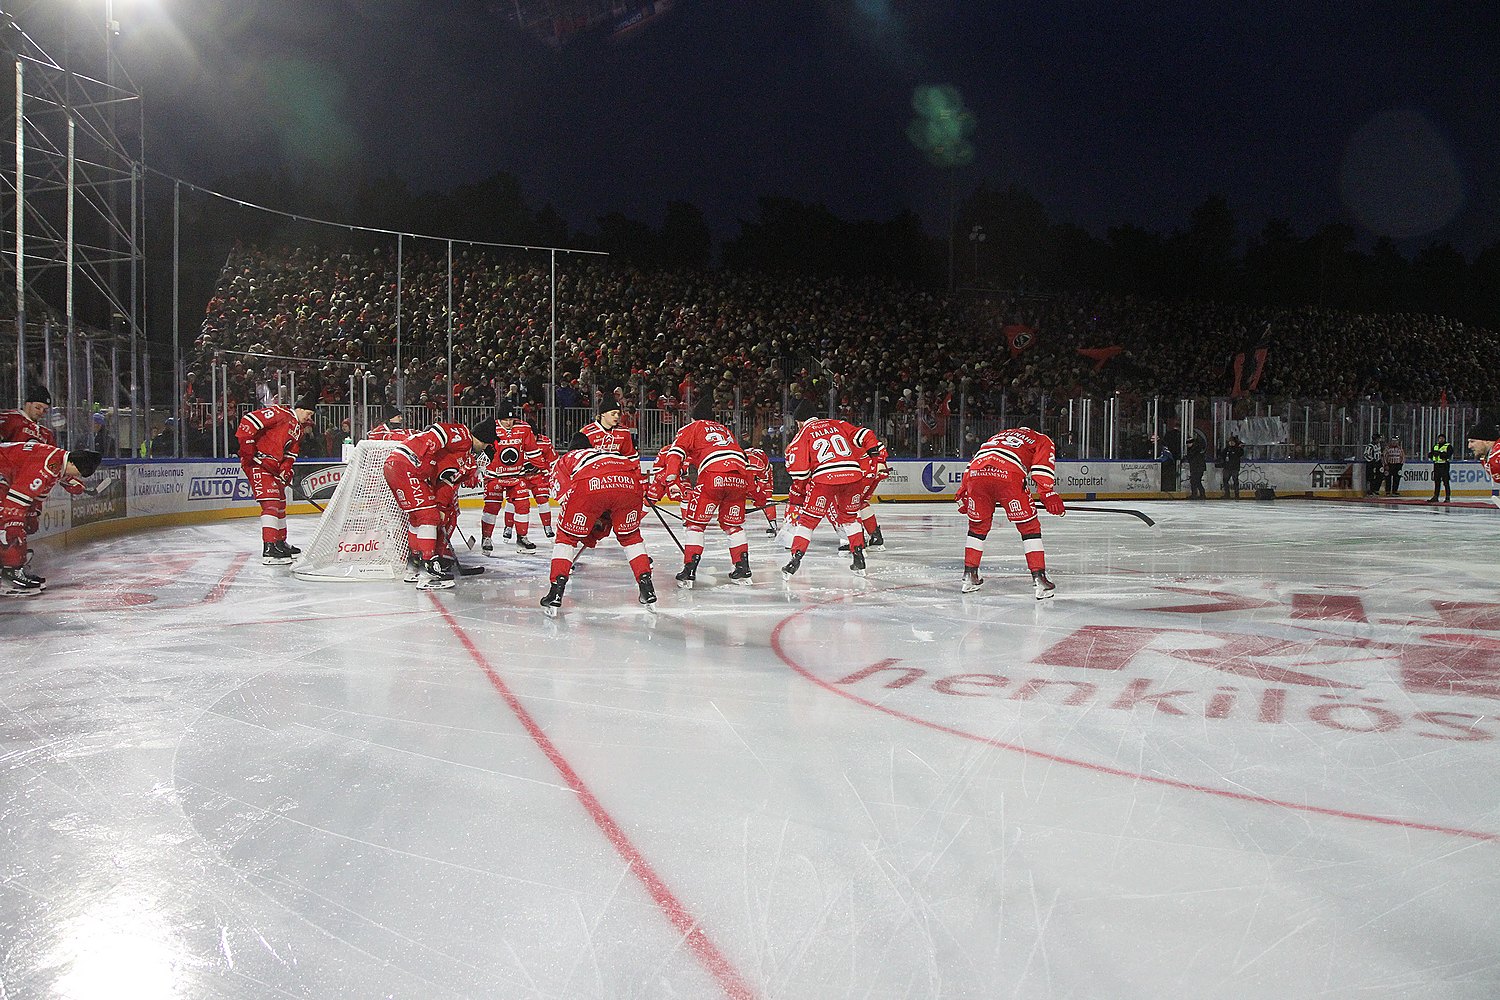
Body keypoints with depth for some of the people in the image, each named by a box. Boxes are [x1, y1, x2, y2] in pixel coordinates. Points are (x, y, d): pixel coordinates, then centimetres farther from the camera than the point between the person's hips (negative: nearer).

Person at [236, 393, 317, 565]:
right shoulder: (281, 414, -13)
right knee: (271, 502, -19)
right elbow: (248, 420, -21)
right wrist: (247, 446, -22)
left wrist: (285, 472, 1)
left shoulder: (299, 430, 17)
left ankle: (281, 542, 35)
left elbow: (290, 454, 17)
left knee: (280, 502, 20)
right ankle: (269, 548, -24)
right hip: (256, 462, -11)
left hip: (273, 466, 11)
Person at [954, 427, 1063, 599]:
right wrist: (1049, 494, -3)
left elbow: (973, 463, 34)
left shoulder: (1000, 436, 43)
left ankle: (969, 575, 26)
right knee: (1029, 526, 9)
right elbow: (1042, 466, 6)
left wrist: (963, 494, 32)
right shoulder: (1044, 441, 28)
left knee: (978, 526, 23)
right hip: (1008, 476, -5)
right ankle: (1039, 577, 3)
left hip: (976, 474, 5)